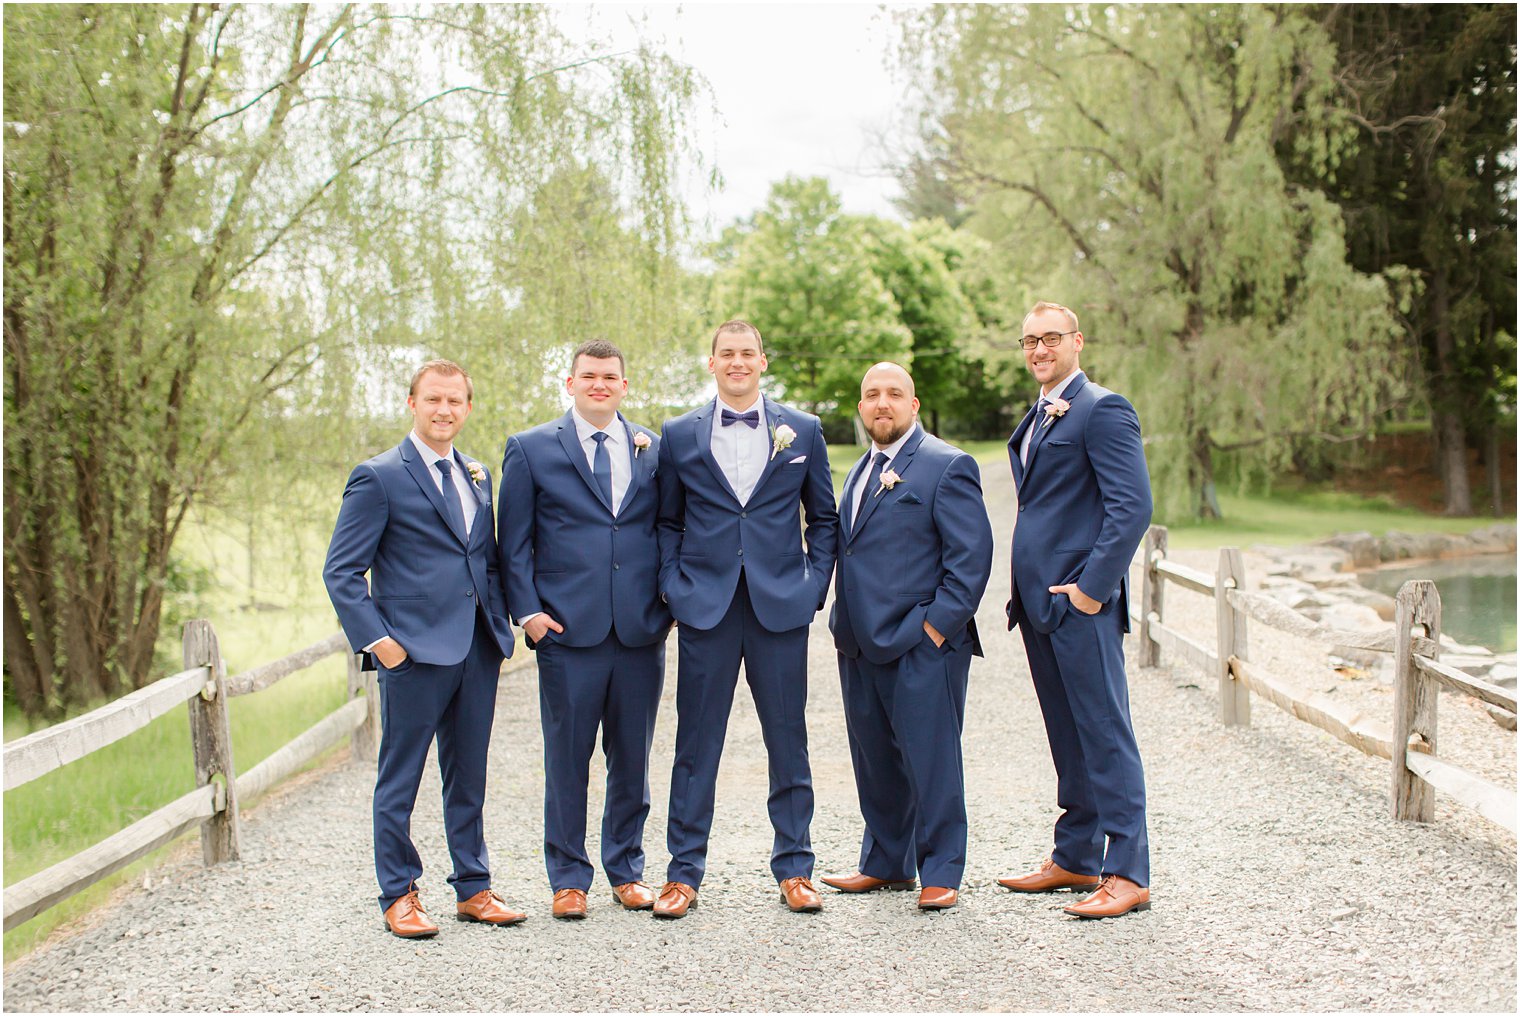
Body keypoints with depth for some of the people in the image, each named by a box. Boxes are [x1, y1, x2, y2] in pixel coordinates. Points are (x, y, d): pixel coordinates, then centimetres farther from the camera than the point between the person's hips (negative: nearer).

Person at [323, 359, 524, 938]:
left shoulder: (477, 476, 16)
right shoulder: (378, 477, -4)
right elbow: (341, 572, -6)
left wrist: (501, 628, 10)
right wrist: (377, 640, -14)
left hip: (477, 651, 6)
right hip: (414, 651, -6)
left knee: (469, 777, 13)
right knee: (400, 781, 3)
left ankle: (473, 889, 23)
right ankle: (398, 896, 15)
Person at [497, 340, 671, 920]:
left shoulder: (653, 449, 11)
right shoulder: (531, 450, 5)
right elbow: (514, 542, 4)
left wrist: (671, 604, 5)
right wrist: (527, 611, -5)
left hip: (642, 631, 2)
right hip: (568, 632, -2)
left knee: (632, 757, 9)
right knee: (567, 758, 2)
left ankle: (626, 871, 23)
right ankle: (568, 878, 15)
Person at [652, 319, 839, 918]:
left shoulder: (802, 431, 8)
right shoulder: (679, 435, 8)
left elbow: (823, 517, 12)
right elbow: (667, 521, 12)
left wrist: (814, 586, 2)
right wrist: (673, 586, 0)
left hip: (780, 605, 0)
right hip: (705, 607, 0)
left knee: (788, 741, 5)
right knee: (696, 743, 3)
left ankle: (794, 869, 17)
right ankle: (684, 873, 12)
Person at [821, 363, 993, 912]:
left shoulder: (946, 465, -6)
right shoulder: (861, 472, 19)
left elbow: (971, 555, -11)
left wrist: (938, 624, -16)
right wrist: (843, 623, 15)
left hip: (922, 645, -7)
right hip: (861, 643, 8)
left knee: (930, 760, -2)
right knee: (874, 760, 13)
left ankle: (940, 873, 9)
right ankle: (886, 863, 26)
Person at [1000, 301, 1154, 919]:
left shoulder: (1102, 410, -9)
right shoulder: (1038, 418, 20)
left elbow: (1133, 507, -17)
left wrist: (1093, 587, -19)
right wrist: (1025, 592, 15)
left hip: (1081, 601, -9)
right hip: (1039, 601, 9)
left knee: (1105, 735, -6)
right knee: (1068, 740, 14)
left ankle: (1127, 874, -2)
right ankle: (1075, 859, 23)